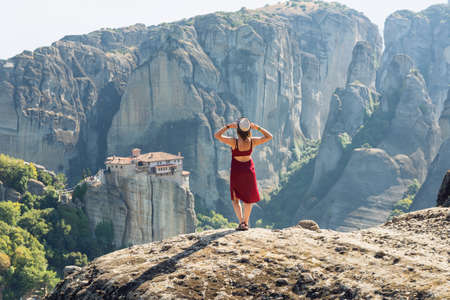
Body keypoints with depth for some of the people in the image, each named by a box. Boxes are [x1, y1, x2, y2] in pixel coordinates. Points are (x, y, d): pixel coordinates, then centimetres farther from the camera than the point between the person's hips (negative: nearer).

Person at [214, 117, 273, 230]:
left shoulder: (234, 142, -24)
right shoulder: (252, 141, -16)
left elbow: (216, 135, -19)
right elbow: (269, 137, -3)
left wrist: (228, 126, -19)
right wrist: (257, 127, -10)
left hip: (236, 171, -2)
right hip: (249, 169, 2)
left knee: (235, 199, 13)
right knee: (248, 199, 19)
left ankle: (241, 221, -5)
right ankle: (246, 223, 23)